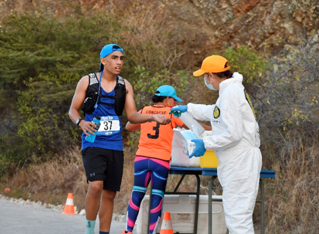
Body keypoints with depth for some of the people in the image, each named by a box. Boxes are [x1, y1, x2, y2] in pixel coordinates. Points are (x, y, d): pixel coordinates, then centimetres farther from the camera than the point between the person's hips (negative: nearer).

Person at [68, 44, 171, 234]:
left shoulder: (125, 86, 7)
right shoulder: (87, 82, -1)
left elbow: (132, 115, 3)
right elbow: (73, 110, 3)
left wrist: (153, 117, -14)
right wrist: (81, 123, -19)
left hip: (115, 146, 4)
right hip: (93, 144, -4)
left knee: (109, 194, 7)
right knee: (96, 185, -23)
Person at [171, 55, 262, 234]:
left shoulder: (231, 93, -16)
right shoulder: (231, 90, 16)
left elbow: (233, 134, -21)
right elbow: (215, 112, 38)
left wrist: (205, 144, -10)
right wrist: (188, 108, 46)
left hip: (241, 160, -11)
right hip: (238, 160, 11)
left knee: (237, 217, -12)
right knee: (240, 216, 13)